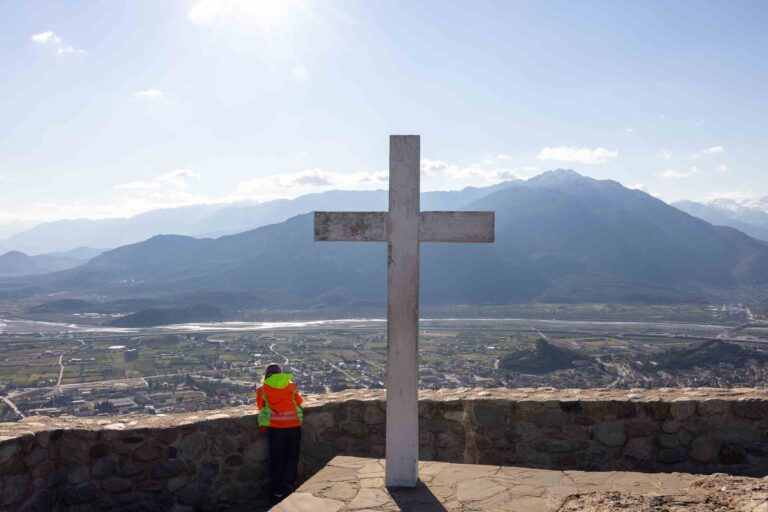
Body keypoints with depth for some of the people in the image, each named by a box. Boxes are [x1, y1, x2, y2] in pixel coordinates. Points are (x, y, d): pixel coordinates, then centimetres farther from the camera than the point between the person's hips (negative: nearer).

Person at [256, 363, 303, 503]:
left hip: (275, 426, -1)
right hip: (294, 424, 1)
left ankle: (278, 492, 15)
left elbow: (261, 407, 12)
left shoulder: (262, 389, 8)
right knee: (292, 457, 16)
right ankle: (288, 482, 2)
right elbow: (299, 401, 19)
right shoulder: (291, 386, 12)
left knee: (276, 459, 11)